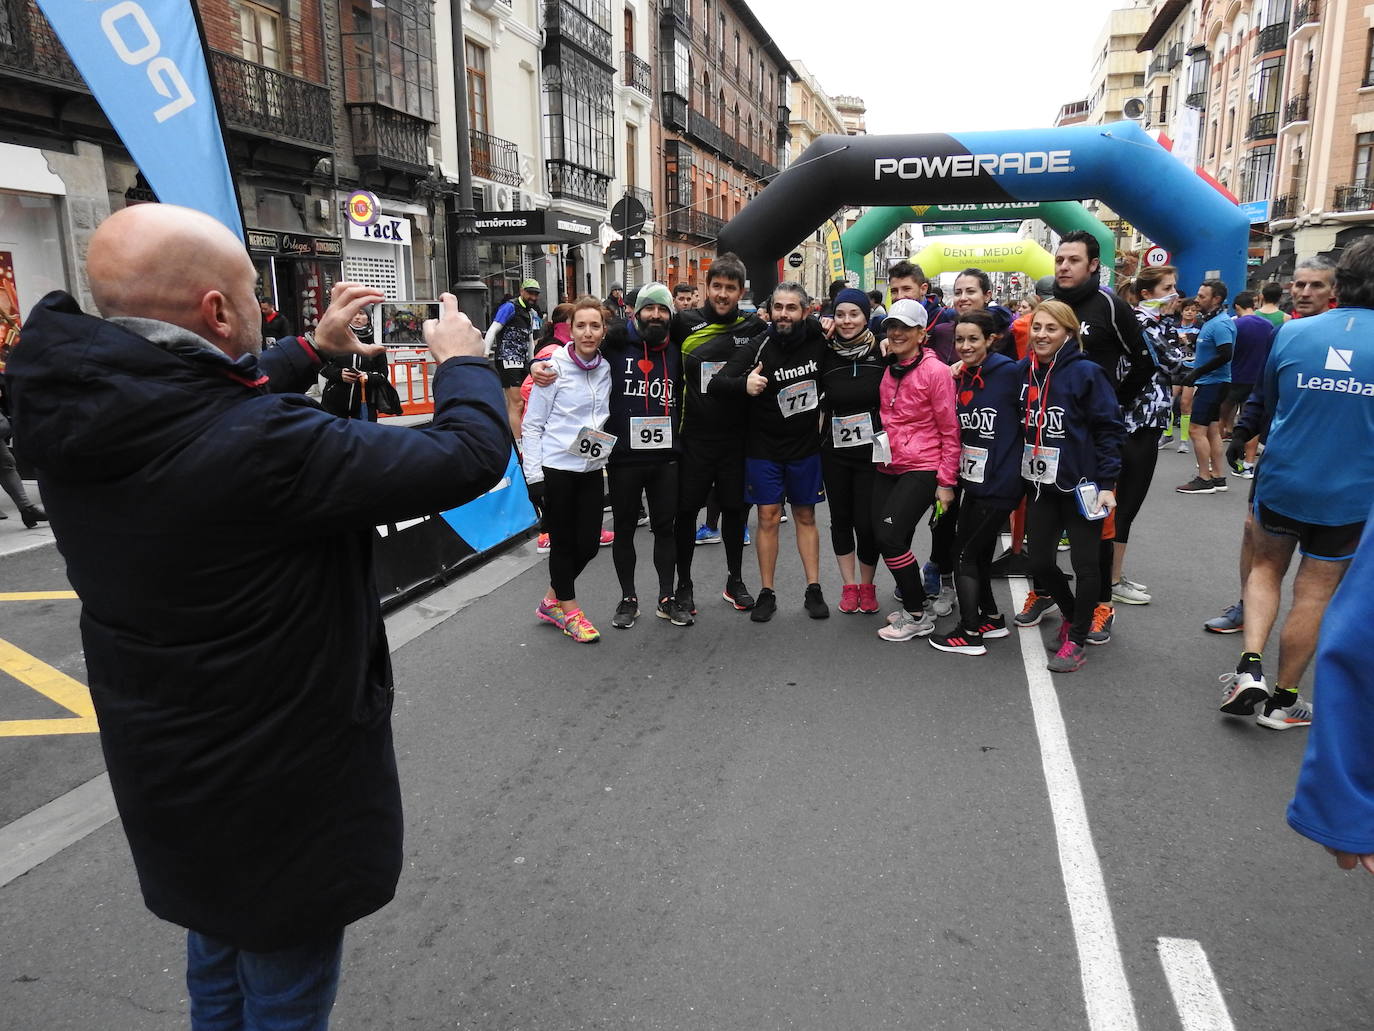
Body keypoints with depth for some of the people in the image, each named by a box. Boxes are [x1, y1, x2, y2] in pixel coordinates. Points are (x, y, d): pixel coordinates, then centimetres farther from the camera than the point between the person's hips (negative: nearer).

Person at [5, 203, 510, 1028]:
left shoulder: (77, 411, -8)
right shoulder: (264, 446, -33)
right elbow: (472, 456, -27)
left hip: (166, 768, 8)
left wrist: (313, 349, 16)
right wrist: (463, 361, -8)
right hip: (278, 789, -8)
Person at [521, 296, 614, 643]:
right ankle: (570, 612, 24)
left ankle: (552, 601, 29)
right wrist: (533, 477, -12)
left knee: (588, 543, 8)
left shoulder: (606, 368, 4)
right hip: (556, 468, -5)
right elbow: (532, 425, -8)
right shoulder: (554, 368, -10)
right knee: (563, 542, 6)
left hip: (591, 469, 5)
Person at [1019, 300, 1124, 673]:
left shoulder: (1086, 372, -11)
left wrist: (1106, 483, -14)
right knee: (1039, 561, 11)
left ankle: (1077, 641, 17)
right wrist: (1018, 475, 11)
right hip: (1041, 484, 6)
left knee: (1085, 564, 5)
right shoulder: (1024, 371, 4)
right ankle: (1071, 614, 37)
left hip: (1079, 486, -5)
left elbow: (1109, 428, -10)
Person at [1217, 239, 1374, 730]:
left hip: (1281, 481, 1)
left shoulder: (1293, 332, -7)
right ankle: (1283, 700, 19)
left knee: (1266, 567, 21)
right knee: (1314, 595, 9)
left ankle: (1250, 666, 4)